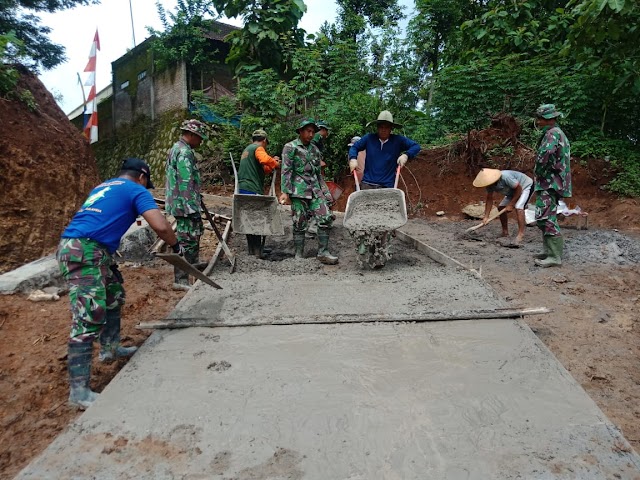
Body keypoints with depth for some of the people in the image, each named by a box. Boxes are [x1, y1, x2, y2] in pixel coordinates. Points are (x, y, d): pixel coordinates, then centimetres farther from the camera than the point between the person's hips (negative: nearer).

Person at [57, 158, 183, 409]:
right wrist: (176, 246, 8)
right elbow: (161, 226, -10)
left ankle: (110, 348, 37)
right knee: (89, 316, -12)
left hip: (85, 249, 10)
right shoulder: (137, 190, 2)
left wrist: (109, 259, 41)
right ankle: (79, 390, -11)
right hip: (83, 251, -10)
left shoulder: (102, 187, 27)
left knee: (114, 296, 24)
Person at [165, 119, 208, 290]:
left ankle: (194, 262, 45)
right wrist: (192, 208, -24)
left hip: (180, 203, 11)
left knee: (196, 231, 27)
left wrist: (197, 197, 30)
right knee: (187, 240, -7)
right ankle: (181, 280, -3)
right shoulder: (184, 152, -17)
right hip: (185, 205, -11)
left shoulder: (176, 149, 17)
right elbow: (186, 184, -24)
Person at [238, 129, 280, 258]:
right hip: (252, 190, -9)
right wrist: (275, 164, -9)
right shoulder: (258, 148, -4)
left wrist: (272, 163, 23)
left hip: (243, 189, 9)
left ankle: (252, 248, 17)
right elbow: (265, 160, -26)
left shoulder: (247, 149, 25)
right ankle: (258, 250, -6)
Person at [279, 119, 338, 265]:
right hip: (299, 190, -5)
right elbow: (286, 171, -6)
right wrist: (285, 191, -14)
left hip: (315, 190, 5)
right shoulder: (290, 147, 1)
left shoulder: (315, 149, 18)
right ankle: (299, 255, 11)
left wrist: (324, 191, 18)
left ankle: (323, 252, 3)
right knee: (300, 224, -1)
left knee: (326, 218, -6)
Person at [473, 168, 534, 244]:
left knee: (518, 207, -27)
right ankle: (505, 232, 11)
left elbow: (519, 189, -30)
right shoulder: (490, 184, -16)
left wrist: (511, 204, -24)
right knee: (501, 207, 0)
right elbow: (489, 199, -10)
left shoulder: (505, 177, -39)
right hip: (513, 190, 8)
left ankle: (521, 234, -26)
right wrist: (486, 216, -15)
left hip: (526, 186, -8)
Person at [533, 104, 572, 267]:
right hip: (551, 182, 11)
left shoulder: (552, 133, -14)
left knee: (545, 218, -13)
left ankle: (554, 256, -12)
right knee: (547, 217, 17)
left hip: (549, 183, -11)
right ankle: (549, 250, 25)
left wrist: (538, 171, -15)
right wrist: (539, 174, 12)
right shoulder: (555, 133, 20)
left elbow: (544, 154, -30)